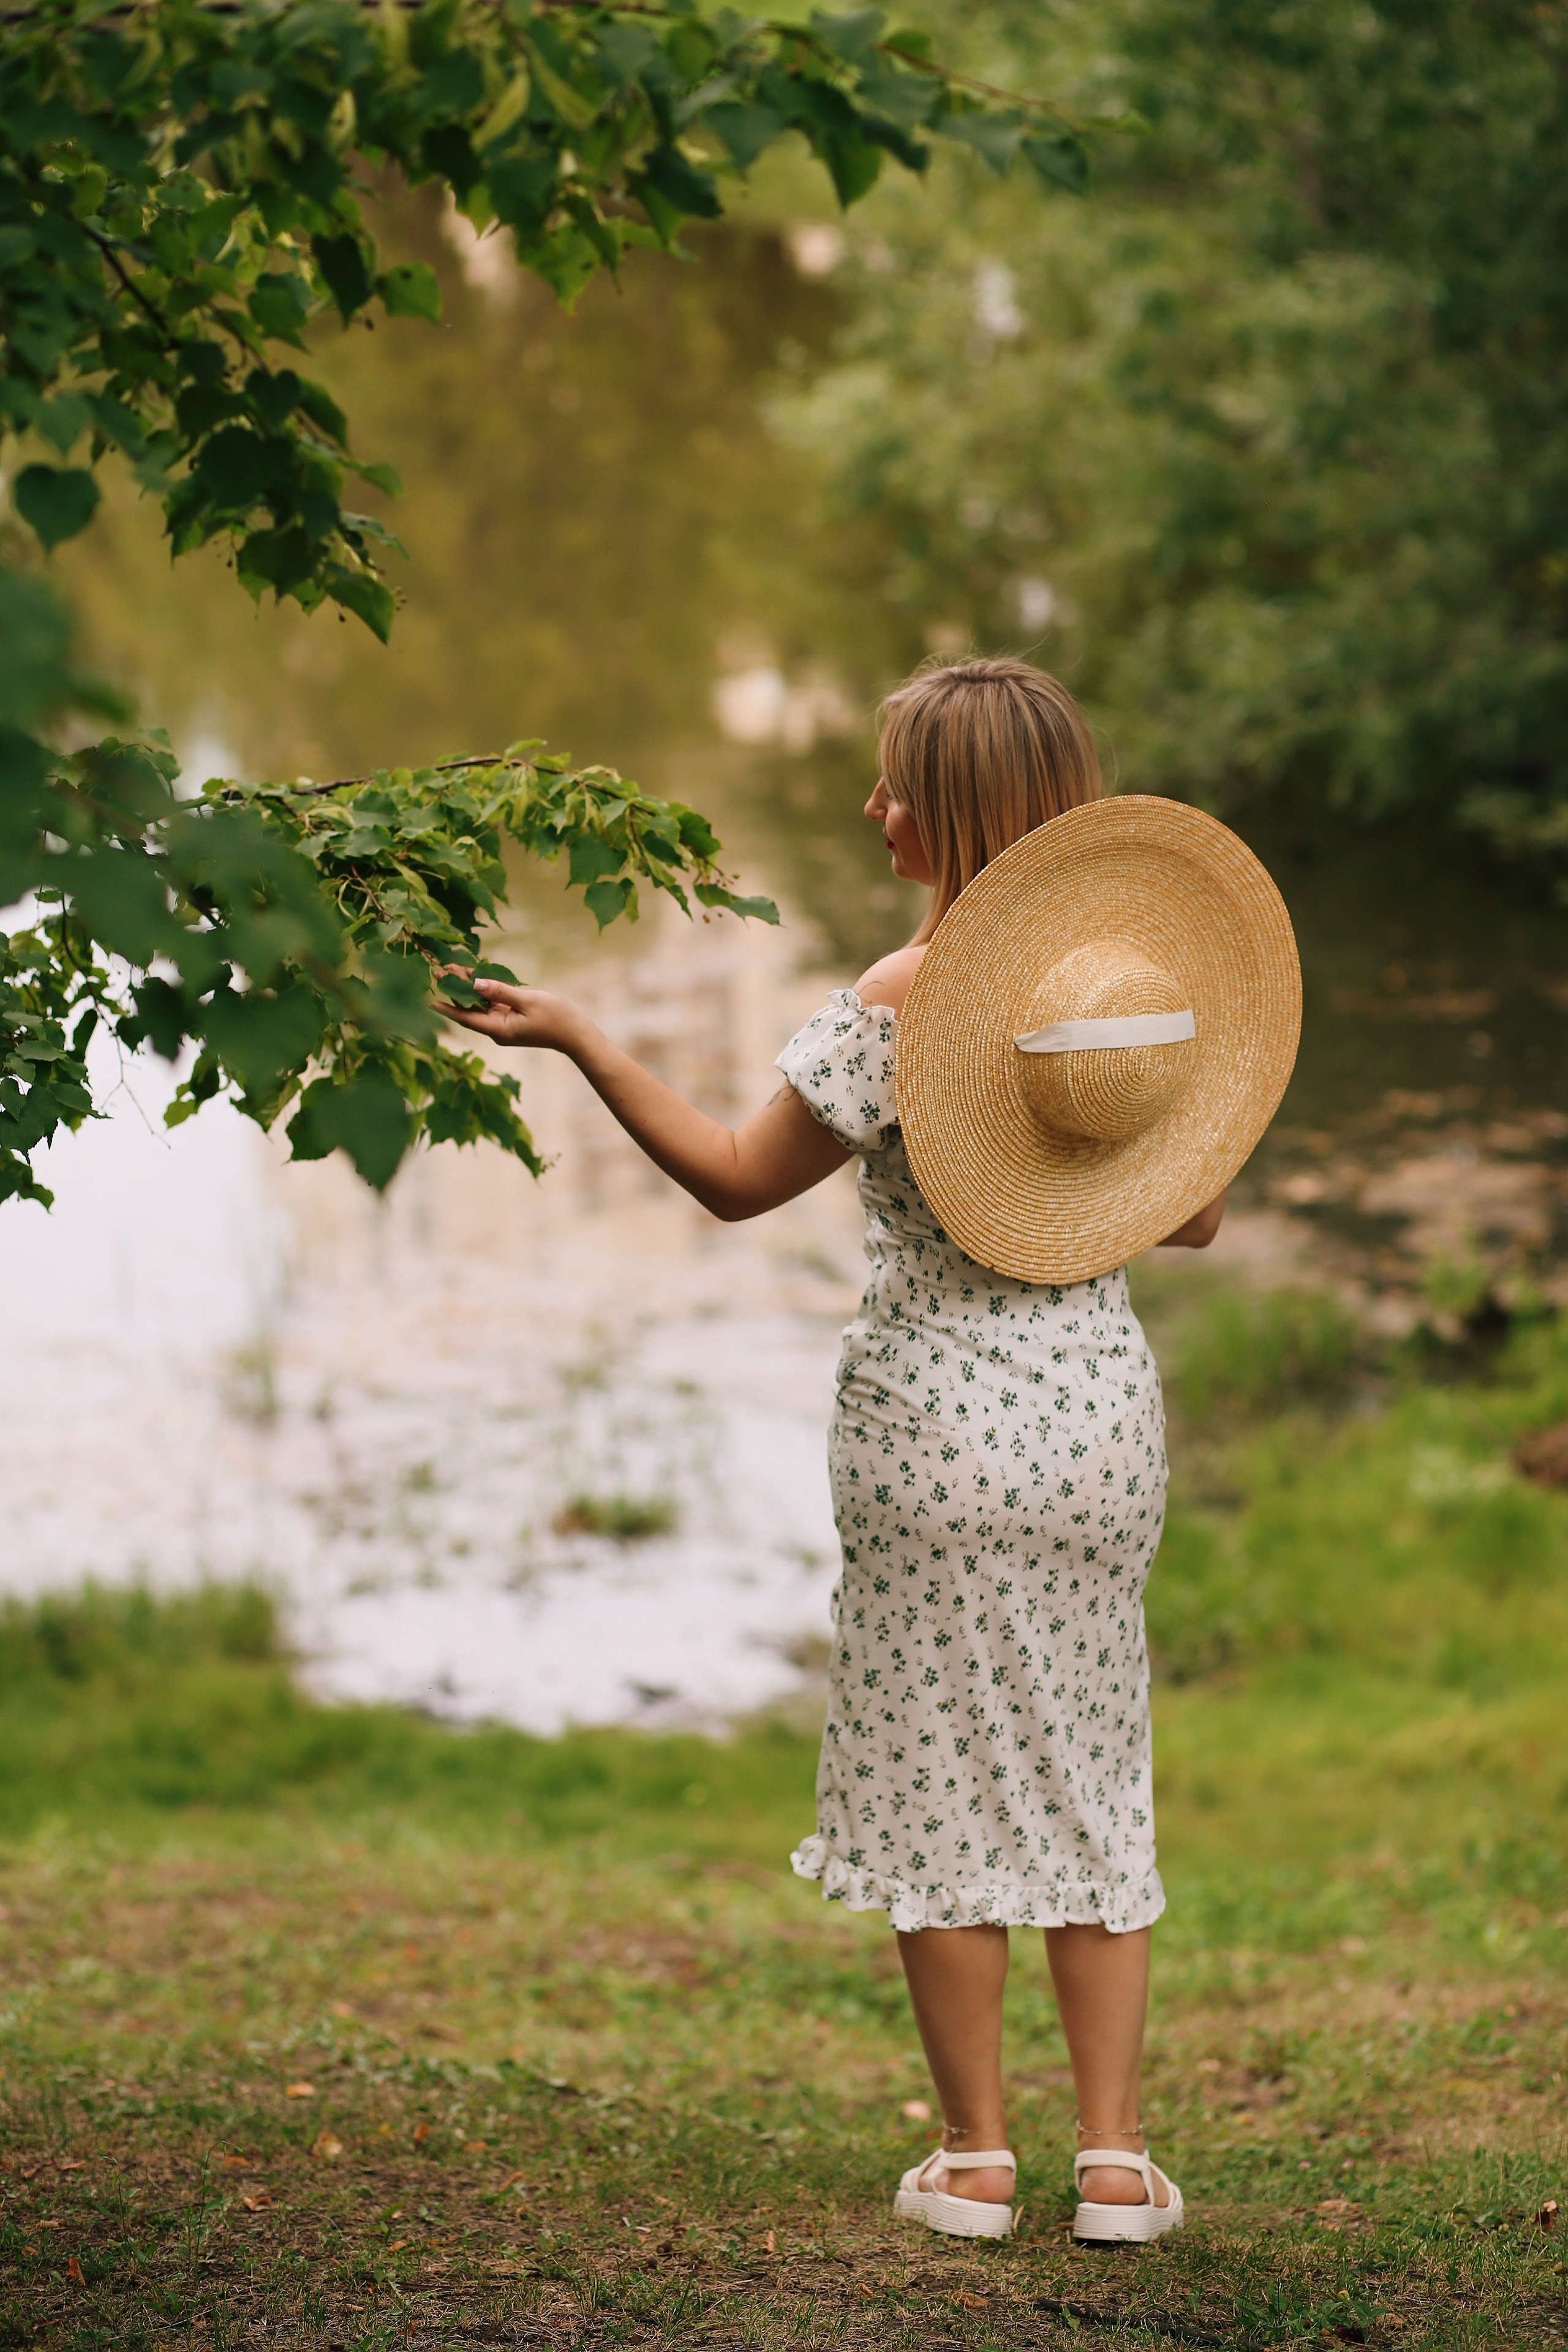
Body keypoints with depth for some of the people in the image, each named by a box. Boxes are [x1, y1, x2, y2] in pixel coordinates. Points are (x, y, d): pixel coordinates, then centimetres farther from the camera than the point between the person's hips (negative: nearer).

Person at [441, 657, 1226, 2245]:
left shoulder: (900, 1004, -15)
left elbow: (737, 1180, -5)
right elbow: (1193, 1220, 7)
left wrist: (576, 1042, -2)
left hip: (933, 1421, -4)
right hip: (1098, 1410, 4)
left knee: (941, 1774, 7)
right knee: (1091, 1771, 13)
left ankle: (976, 2156, 11)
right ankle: (1115, 2157, 12)